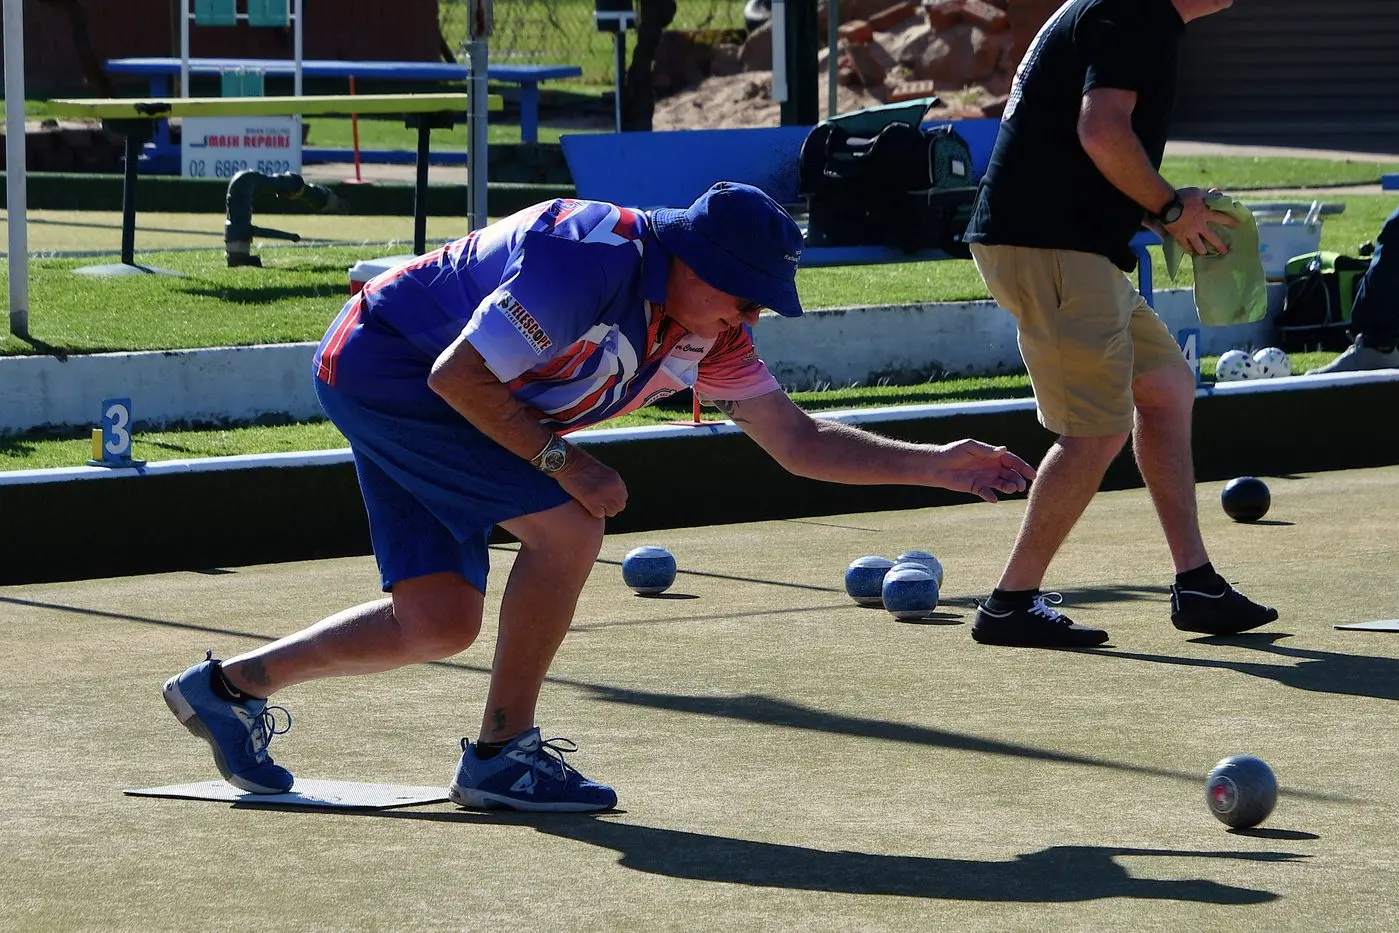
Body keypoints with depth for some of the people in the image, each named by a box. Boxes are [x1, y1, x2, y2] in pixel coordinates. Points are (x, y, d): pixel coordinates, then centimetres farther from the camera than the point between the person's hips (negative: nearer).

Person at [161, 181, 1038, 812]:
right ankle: (502, 754, -7)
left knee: (439, 623, 5)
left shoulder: (708, 330, -3)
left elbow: (797, 439, 4)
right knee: (567, 527, -18)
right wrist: (561, 458, -21)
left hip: (424, 400, 9)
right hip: (384, 363, -9)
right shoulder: (592, 261, -29)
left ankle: (232, 684, 18)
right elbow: (459, 375, -28)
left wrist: (937, 465, -3)